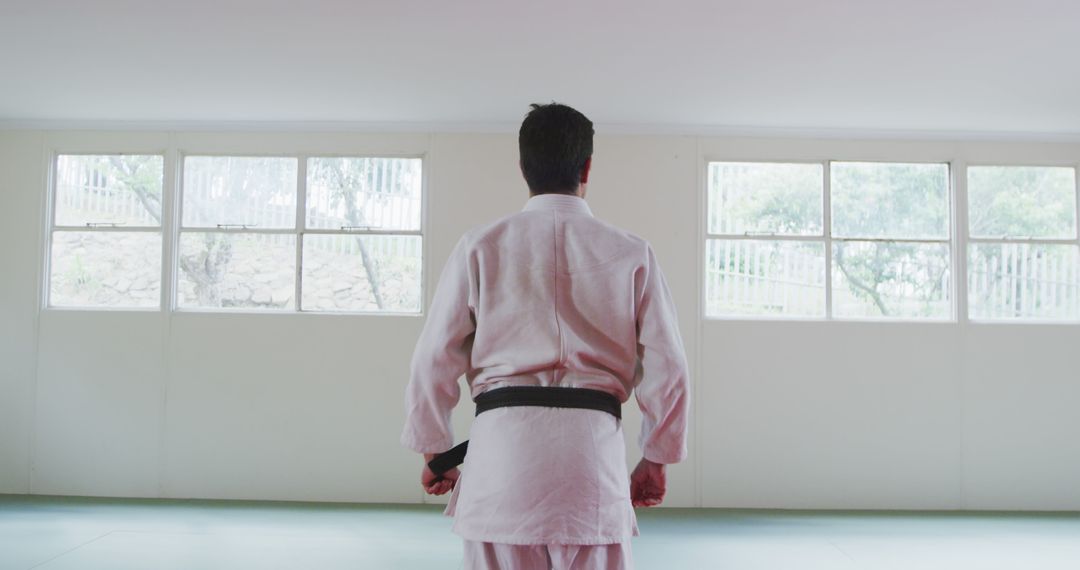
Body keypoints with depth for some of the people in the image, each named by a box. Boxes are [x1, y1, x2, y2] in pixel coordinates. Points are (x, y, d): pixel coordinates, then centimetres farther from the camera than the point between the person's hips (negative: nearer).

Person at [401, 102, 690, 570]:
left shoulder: (480, 246, 4)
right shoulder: (632, 254, 5)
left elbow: (434, 359, 4)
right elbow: (667, 367, 5)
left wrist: (434, 453, 17)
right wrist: (656, 459, 18)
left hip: (502, 445, 0)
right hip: (592, 448, 1)